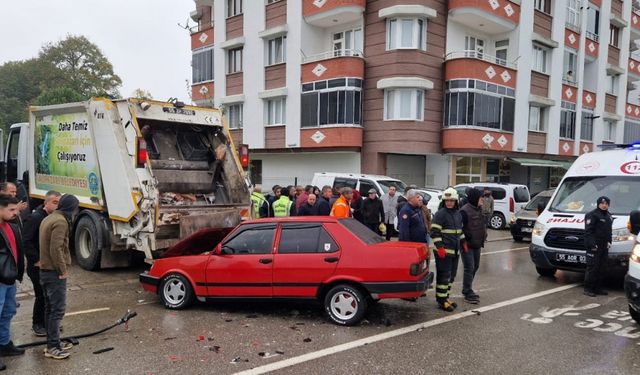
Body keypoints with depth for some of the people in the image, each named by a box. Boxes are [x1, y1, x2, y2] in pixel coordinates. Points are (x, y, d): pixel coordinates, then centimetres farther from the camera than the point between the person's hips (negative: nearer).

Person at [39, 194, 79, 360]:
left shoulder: (48, 219, 14)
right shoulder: (60, 221, -17)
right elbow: (56, 249, -24)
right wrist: (63, 270, -16)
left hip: (45, 271, 10)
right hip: (55, 273, -10)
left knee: (50, 308, 15)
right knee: (57, 309, -5)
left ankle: (53, 342, 24)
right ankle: (52, 347, 0)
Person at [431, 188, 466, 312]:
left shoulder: (458, 214, 13)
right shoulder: (440, 214, -12)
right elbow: (434, 232, -15)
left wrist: (463, 242, 17)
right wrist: (440, 247, -20)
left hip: (455, 250, 8)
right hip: (443, 251, -8)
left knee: (451, 275, 15)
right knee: (444, 275, -5)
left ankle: (446, 297, 26)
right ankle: (441, 300, 3)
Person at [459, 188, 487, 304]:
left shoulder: (479, 209, 11)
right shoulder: (465, 211, -19)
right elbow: (461, 228, -21)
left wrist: (483, 236, 15)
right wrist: (465, 241, -20)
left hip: (477, 244, 10)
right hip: (467, 245, -9)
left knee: (475, 266, 17)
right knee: (469, 268, -7)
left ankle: (467, 289, 31)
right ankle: (468, 293, 1)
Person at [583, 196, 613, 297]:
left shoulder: (609, 216, 17)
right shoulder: (592, 215, -9)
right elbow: (588, 231, -15)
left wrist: (609, 241, 13)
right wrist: (592, 243, -21)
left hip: (604, 247, 8)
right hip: (594, 247, -8)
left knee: (602, 269, 11)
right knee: (592, 268, -8)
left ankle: (598, 288, 20)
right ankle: (588, 289, -3)